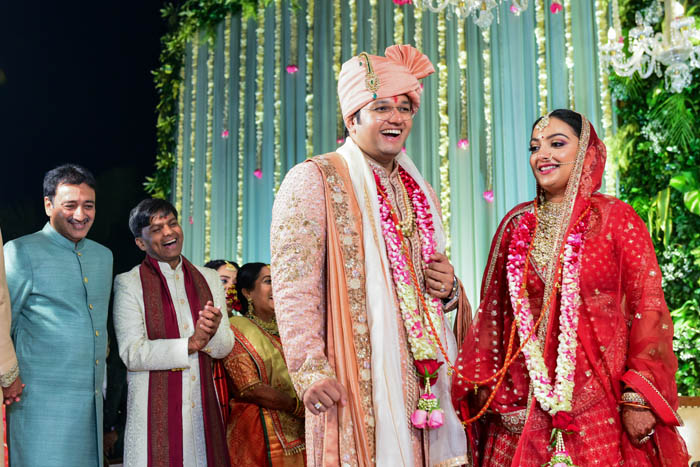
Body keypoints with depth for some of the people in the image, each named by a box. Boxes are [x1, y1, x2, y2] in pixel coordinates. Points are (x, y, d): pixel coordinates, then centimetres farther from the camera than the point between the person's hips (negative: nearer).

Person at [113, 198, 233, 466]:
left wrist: (213, 331, -14)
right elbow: (132, 354, -11)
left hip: (203, 408, 4)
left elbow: (225, 347, 8)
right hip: (154, 412, -4)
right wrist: (190, 344, -18)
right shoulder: (128, 283, -2)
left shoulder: (208, 278, 11)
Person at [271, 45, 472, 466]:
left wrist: (448, 289, 4)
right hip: (354, 380, -6)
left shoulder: (421, 192, 19)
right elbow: (293, 286, -12)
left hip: (424, 376, 6)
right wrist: (309, 368, -20)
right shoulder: (315, 180, -3)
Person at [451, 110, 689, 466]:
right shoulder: (517, 224, 9)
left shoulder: (616, 218, -1)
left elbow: (649, 307, -5)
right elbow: (493, 312, 11)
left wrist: (639, 396, -12)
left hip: (604, 404, -2)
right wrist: (489, 390, 5)